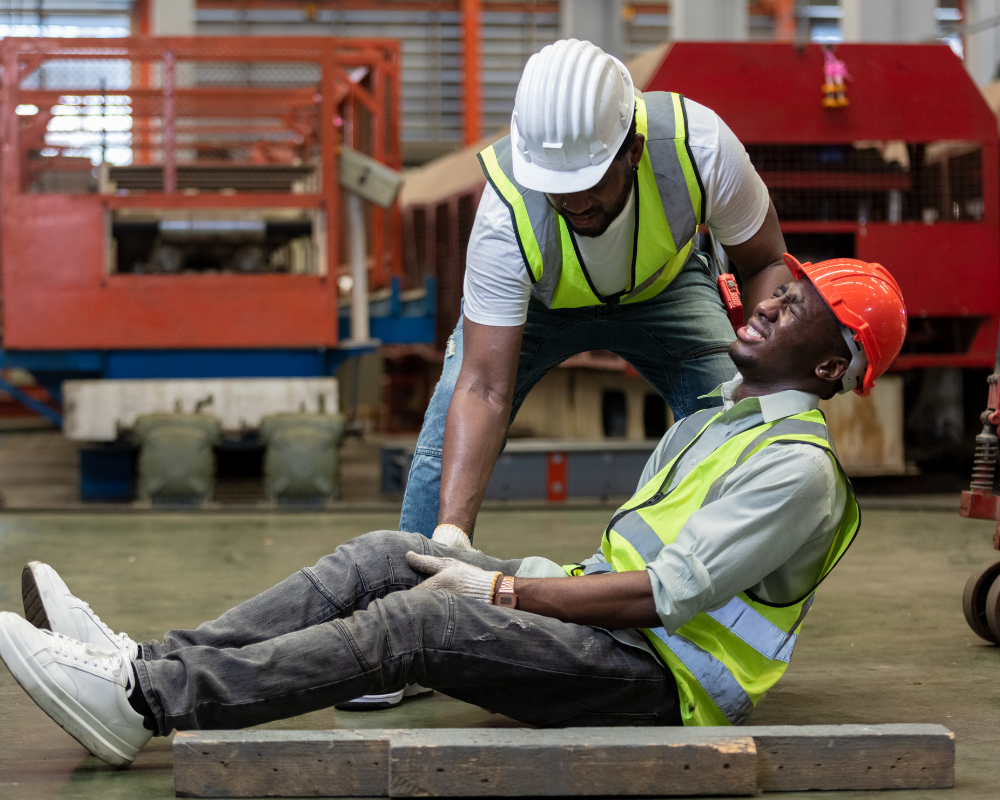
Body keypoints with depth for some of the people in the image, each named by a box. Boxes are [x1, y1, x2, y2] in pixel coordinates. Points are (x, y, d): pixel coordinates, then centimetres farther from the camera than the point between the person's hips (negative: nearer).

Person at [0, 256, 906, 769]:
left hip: (656, 679, -9)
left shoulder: (798, 467, -11)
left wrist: (501, 591, -14)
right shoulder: (718, 420, 21)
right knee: (387, 556, -6)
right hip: (607, 614, 9)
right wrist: (541, 578, 4)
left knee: (420, 618, -26)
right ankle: (151, 663, -14)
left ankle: (150, 702, -28)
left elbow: (667, 594, -18)